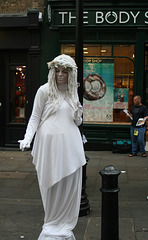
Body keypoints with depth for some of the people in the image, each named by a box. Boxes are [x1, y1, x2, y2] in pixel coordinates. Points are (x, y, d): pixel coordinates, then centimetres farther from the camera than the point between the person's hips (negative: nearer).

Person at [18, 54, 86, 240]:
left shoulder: (73, 92, 13)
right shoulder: (45, 90, -2)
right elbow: (35, 117, -1)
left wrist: (78, 116, -1)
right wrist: (27, 138, -13)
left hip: (70, 143, 4)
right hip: (50, 143, -4)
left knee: (69, 185, 7)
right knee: (52, 185, 3)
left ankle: (65, 224, 20)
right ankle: (52, 224, 20)